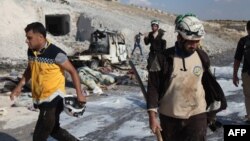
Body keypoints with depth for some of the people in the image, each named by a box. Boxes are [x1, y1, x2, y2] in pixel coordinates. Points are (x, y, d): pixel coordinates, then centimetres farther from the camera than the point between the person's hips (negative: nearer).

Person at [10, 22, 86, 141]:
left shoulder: (56, 53, -19)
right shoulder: (31, 51, 1)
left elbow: (72, 71, -13)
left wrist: (79, 94, -17)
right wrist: (19, 86, 11)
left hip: (53, 97, -7)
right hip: (39, 97, 7)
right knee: (54, 129, 21)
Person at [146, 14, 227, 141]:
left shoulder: (202, 57, -1)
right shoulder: (164, 58, -12)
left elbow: (209, 84, 12)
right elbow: (153, 87, -7)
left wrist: (212, 111, 17)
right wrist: (152, 115, -11)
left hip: (197, 116, 1)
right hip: (170, 117, -1)